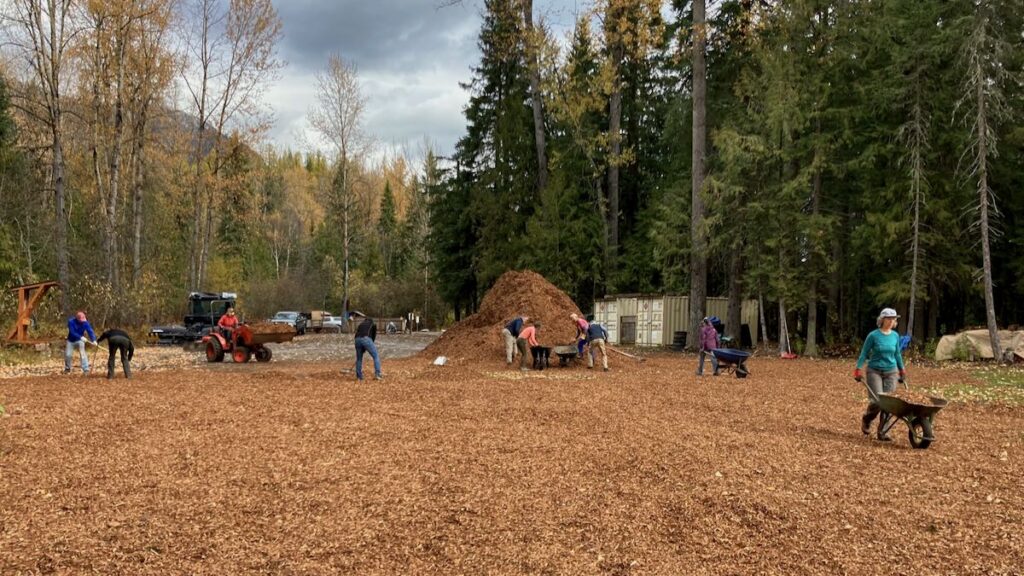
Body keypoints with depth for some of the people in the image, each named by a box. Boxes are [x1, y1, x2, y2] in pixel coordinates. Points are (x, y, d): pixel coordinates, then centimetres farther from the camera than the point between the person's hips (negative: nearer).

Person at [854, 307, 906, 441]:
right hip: (874, 371, -4)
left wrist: (902, 370, 19)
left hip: (891, 372, 4)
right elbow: (864, 353, -3)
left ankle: (882, 432, 8)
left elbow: (897, 354, 17)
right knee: (876, 401, -13)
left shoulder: (895, 336, 5)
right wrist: (858, 370, -9)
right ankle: (866, 420, 17)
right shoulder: (873, 335, -7)